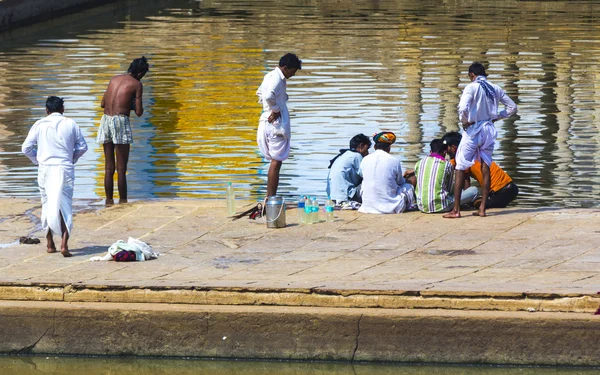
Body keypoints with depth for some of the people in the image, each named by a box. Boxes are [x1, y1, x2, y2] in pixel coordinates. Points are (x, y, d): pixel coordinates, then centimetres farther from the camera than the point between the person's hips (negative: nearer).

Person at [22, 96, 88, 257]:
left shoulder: (40, 125, 0)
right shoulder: (70, 124, 1)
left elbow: (26, 147, 0)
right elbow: (82, 146, 6)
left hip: (46, 168, 0)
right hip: (65, 169, 0)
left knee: (47, 204, 14)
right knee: (65, 205, 0)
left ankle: (50, 243, 19)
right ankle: (64, 244, -15)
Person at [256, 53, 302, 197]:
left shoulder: (271, 76, 15)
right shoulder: (277, 79, -16)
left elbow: (260, 93, 31)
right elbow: (268, 96, -34)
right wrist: (275, 110, -18)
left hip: (267, 124, 10)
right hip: (275, 124, -10)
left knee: (275, 162, 14)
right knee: (276, 162, -6)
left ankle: (269, 197, 16)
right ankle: (271, 198, -6)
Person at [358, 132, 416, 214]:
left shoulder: (365, 160, 0)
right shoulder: (394, 161, -9)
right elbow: (400, 182, 8)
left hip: (368, 207, 3)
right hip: (391, 207, -3)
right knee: (413, 179, 18)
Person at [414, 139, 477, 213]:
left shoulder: (418, 164, 9)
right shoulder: (447, 165, -1)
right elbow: (449, 190, 9)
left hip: (422, 207, 4)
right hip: (441, 206, -4)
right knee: (473, 190, 5)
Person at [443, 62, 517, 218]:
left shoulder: (472, 87, -10)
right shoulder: (495, 89, 7)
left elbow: (463, 108, -24)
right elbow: (512, 107, 12)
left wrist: (465, 122, -6)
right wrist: (496, 117, 11)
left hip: (473, 129, -5)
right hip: (489, 129, 5)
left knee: (460, 168, 2)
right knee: (486, 169, 10)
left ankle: (456, 210, 0)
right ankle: (482, 208, 8)